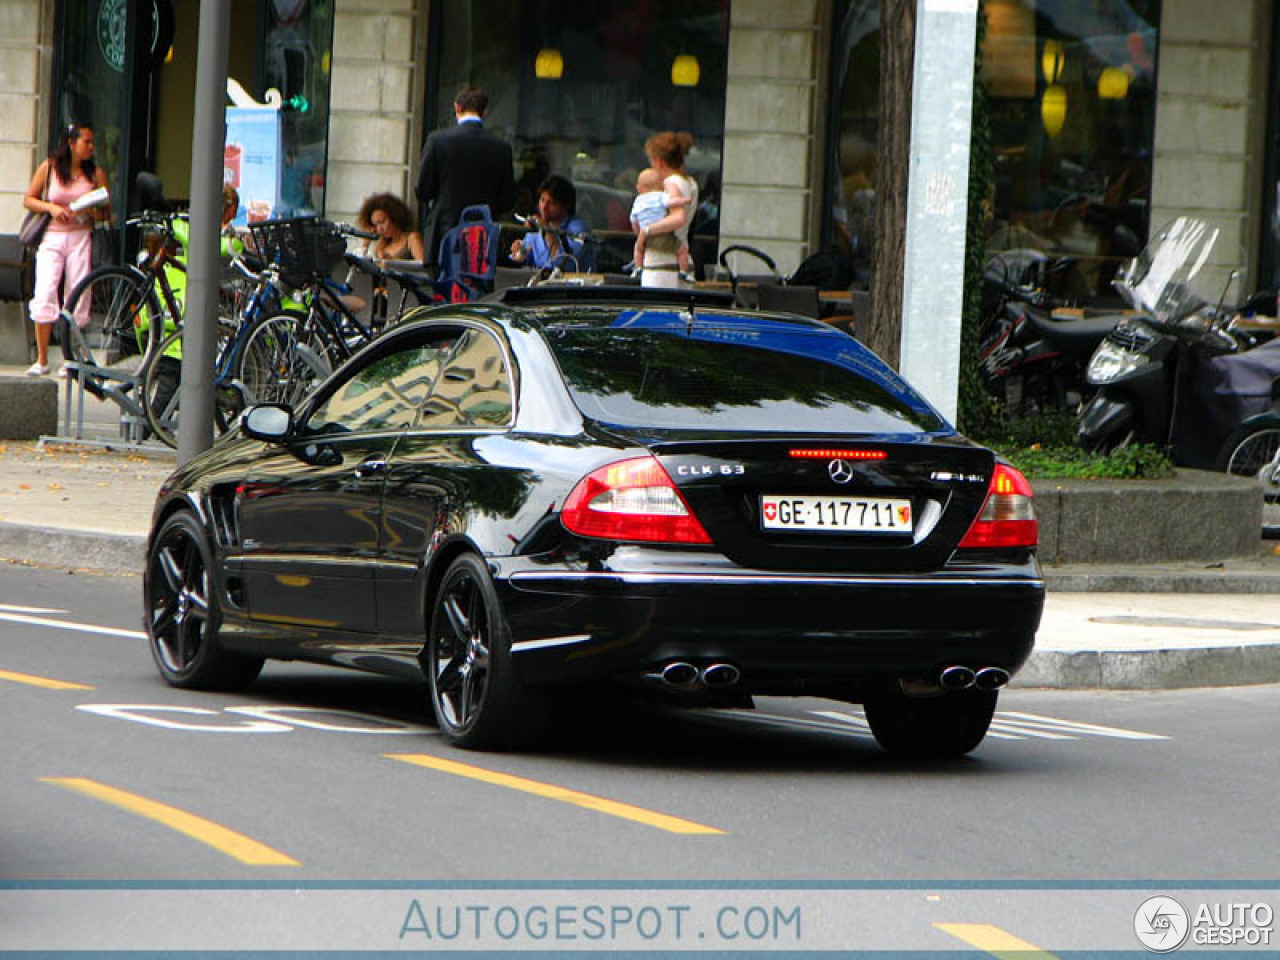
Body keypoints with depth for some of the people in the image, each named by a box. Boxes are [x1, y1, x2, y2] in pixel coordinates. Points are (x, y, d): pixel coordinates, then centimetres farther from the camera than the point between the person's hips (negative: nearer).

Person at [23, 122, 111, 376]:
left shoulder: (95, 173, 6)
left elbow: (106, 213, 9)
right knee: (45, 293, -13)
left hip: (81, 238, 1)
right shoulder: (49, 168, 3)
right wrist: (51, 207, -10)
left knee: (78, 297, -4)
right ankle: (42, 360, -7)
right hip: (51, 238, -1)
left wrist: (93, 212, -14)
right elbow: (28, 200, 7)